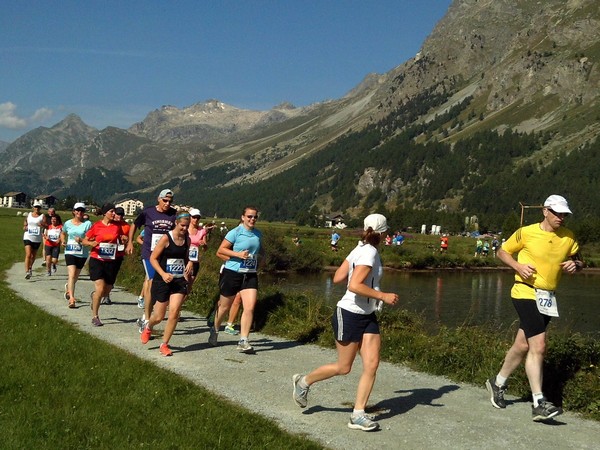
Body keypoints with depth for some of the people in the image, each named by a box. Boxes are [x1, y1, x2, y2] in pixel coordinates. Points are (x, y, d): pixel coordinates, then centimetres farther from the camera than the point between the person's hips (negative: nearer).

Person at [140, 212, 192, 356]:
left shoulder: (187, 239, 7)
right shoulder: (166, 238, -10)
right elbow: (153, 258, -9)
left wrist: (189, 264, 1)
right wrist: (163, 274, -21)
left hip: (180, 280, 4)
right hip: (163, 280, -4)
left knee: (174, 313, -11)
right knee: (159, 317, 3)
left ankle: (164, 345, 4)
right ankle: (148, 327, 40)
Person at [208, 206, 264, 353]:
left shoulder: (258, 234, 9)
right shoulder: (235, 232, -9)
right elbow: (221, 250, -9)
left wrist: (261, 257, 8)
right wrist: (238, 254, -18)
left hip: (250, 275, 4)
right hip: (232, 273, -4)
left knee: (250, 307, -10)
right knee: (224, 306, 11)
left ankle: (243, 341, -4)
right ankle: (215, 330, 38)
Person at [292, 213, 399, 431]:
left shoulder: (360, 249, 7)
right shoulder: (369, 253, -18)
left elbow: (337, 278, 6)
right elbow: (355, 286, -28)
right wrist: (383, 296, -23)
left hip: (368, 316, 9)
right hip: (349, 315, -8)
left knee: (372, 364, -1)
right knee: (343, 367, 6)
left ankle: (358, 415, 4)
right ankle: (304, 382, 28)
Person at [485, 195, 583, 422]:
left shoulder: (569, 237, 6)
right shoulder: (526, 233, -7)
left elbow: (578, 261, 19)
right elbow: (502, 252, 4)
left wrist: (575, 265, -5)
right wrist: (518, 266, -14)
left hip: (547, 298, 6)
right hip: (525, 293, -6)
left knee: (523, 346, 14)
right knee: (538, 346, -16)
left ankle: (498, 383, 35)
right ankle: (539, 403, -14)